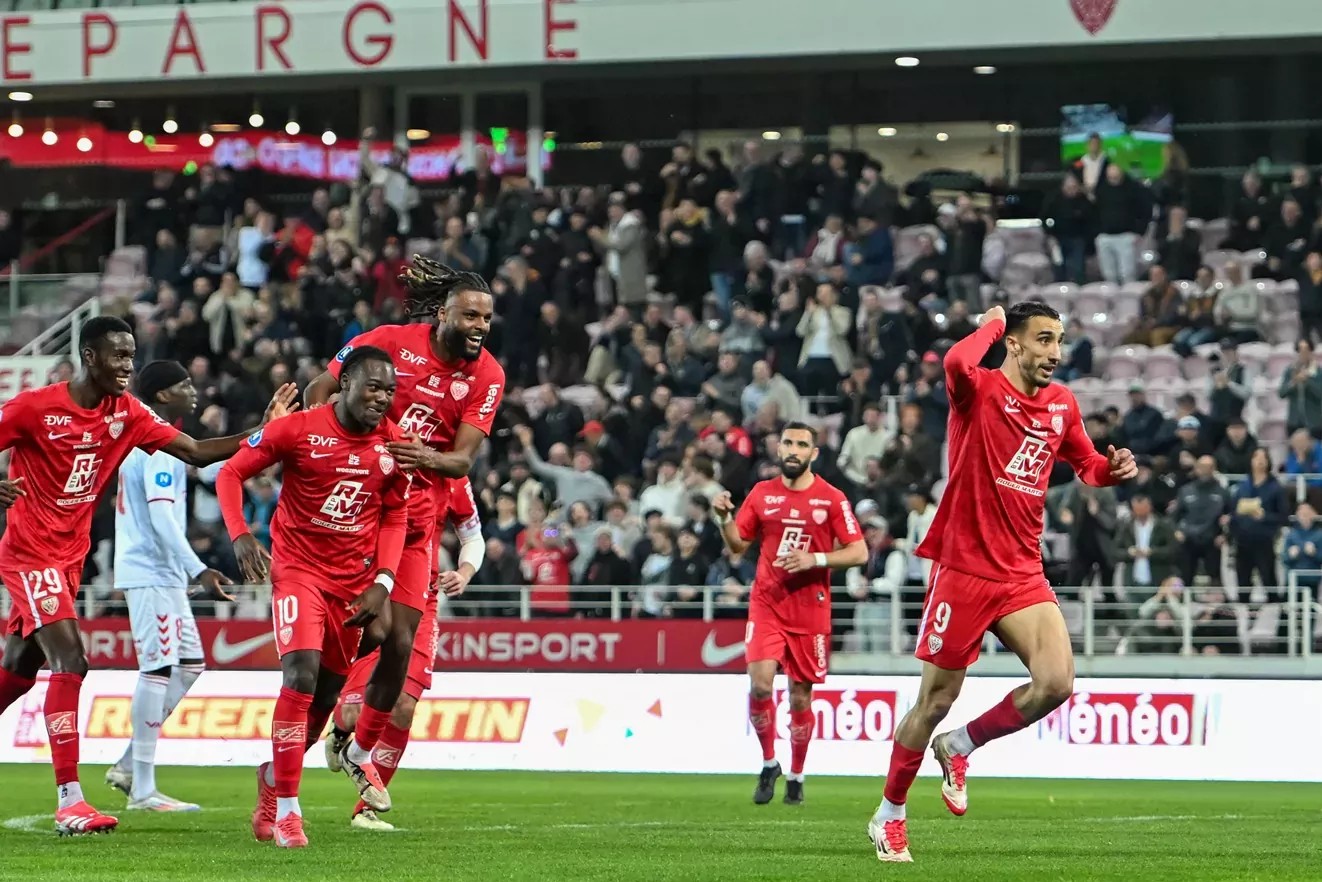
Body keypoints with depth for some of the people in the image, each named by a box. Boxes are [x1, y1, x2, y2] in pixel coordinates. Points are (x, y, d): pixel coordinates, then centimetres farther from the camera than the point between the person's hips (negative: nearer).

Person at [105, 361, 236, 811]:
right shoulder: (161, 445, -14)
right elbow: (161, 516, -22)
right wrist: (198, 570, -27)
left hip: (162, 575, 10)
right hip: (152, 574, -10)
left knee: (189, 665, 12)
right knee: (158, 671, -9)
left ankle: (129, 767, 14)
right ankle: (143, 789, -8)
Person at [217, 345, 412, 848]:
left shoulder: (395, 445, 0)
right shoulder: (298, 429, -10)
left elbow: (395, 517, 10)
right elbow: (231, 473, -3)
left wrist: (382, 581, -2)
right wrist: (240, 536, -16)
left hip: (354, 579, 4)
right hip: (299, 567, -4)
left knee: (326, 693, 9)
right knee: (302, 673, -22)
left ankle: (273, 776, 38)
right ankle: (286, 809, -15)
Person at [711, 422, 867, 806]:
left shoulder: (832, 498, -2)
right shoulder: (762, 493, 6)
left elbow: (859, 552, -4)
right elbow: (737, 544, 14)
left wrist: (814, 559, -17)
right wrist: (724, 518, -6)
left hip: (811, 609, -1)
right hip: (767, 604, 1)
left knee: (801, 696, 4)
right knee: (760, 684, -17)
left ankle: (796, 777, 21)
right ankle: (768, 763, 3)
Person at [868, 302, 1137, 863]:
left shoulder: (1062, 405, 8)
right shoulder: (980, 391, -10)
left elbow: (1086, 465, 24)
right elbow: (956, 362, -35)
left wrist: (1112, 469, 1)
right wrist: (992, 324, -15)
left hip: (1023, 574, 5)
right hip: (963, 569, -5)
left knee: (1056, 682, -15)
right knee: (935, 701, 2)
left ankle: (960, 745, 10)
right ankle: (889, 815, 22)